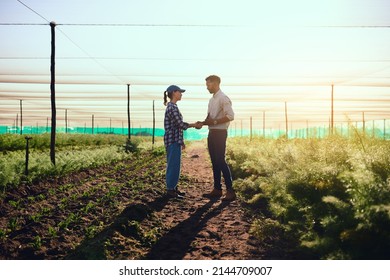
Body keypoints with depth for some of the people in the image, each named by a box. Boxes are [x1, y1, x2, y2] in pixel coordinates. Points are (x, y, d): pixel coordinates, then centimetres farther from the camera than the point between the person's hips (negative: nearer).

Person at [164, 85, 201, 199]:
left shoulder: (172, 107, 16)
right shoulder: (172, 107, -16)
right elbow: (181, 124, -18)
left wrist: (181, 141, 21)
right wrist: (195, 125, -4)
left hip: (175, 139, 10)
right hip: (173, 140, -10)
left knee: (175, 164, 13)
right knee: (173, 164, -5)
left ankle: (173, 187, 21)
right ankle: (170, 190, 2)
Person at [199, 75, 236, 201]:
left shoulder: (223, 98, -11)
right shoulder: (212, 99, 16)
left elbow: (230, 116, -19)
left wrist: (214, 122, -19)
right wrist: (203, 122, 0)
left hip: (219, 133, -9)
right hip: (212, 132, 9)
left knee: (220, 161, -10)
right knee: (214, 161, 10)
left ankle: (230, 191, -4)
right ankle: (217, 189, 17)